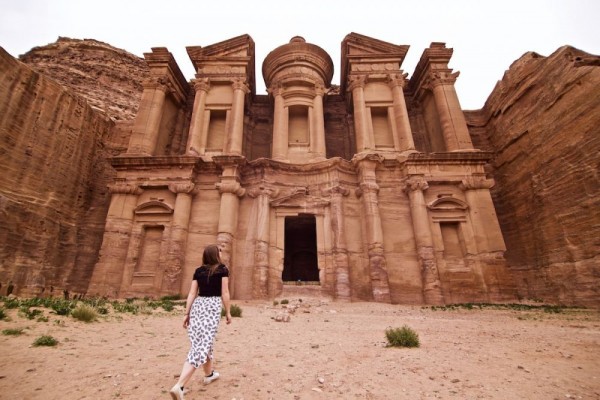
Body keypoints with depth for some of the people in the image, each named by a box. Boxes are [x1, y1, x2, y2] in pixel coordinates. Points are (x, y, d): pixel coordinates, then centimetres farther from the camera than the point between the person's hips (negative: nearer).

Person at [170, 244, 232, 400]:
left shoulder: (199, 270, 9)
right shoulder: (223, 269, -3)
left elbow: (192, 293, 4)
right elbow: (225, 293, -6)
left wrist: (186, 313, 7)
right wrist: (228, 312, 1)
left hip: (198, 305, 6)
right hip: (213, 306, -6)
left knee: (200, 341, 20)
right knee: (202, 345, -8)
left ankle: (209, 374, 38)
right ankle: (179, 386, -19)